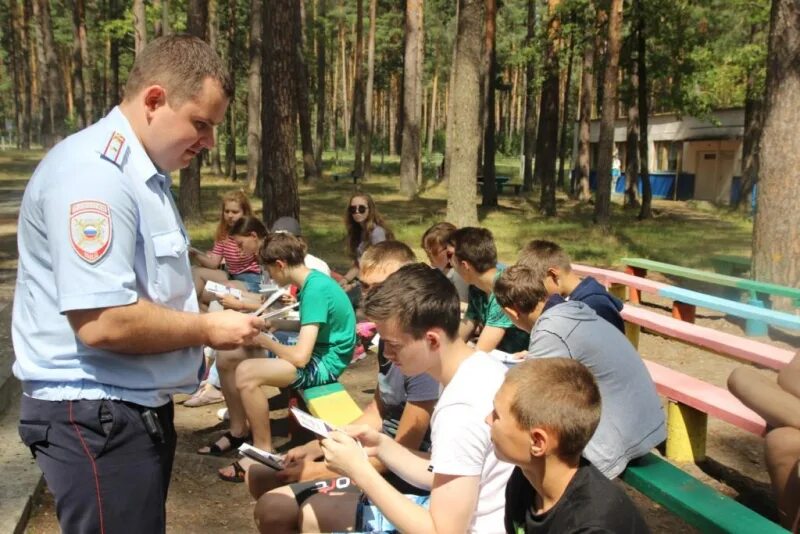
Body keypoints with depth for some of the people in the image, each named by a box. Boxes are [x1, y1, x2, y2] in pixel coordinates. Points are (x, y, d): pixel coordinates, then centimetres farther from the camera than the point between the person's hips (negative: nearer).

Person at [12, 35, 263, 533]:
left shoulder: (143, 172, 12)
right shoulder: (94, 173, -22)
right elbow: (103, 323, -29)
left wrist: (210, 304, 8)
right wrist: (208, 329, -16)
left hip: (136, 406, 10)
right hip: (95, 416, -10)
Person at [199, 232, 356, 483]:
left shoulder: (315, 290, -26)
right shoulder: (312, 280, 3)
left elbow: (300, 357, -29)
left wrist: (266, 341, -13)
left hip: (324, 361, -10)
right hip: (313, 349, 10)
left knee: (246, 373, -30)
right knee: (226, 357, 5)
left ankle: (264, 452, -12)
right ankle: (238, 431, 19)